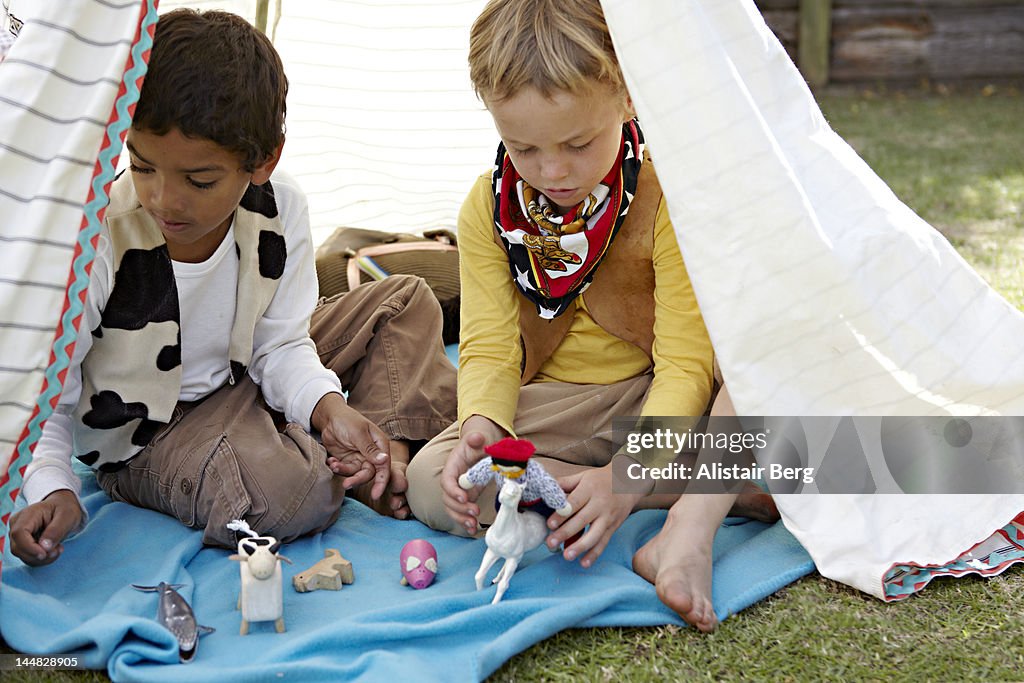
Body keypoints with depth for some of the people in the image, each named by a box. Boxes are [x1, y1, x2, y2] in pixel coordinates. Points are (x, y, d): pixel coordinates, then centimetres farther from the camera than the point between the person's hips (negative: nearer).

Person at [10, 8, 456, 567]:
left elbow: (280, 344, -4)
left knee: (408, 302, 5)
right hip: (143, 436, -6)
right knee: (294, 497, -36)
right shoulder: (99, 239, -27)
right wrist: (52, 488, -32)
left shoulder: (280, 209, -15)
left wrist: (326, 407, -24)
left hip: (245, 376, 6)